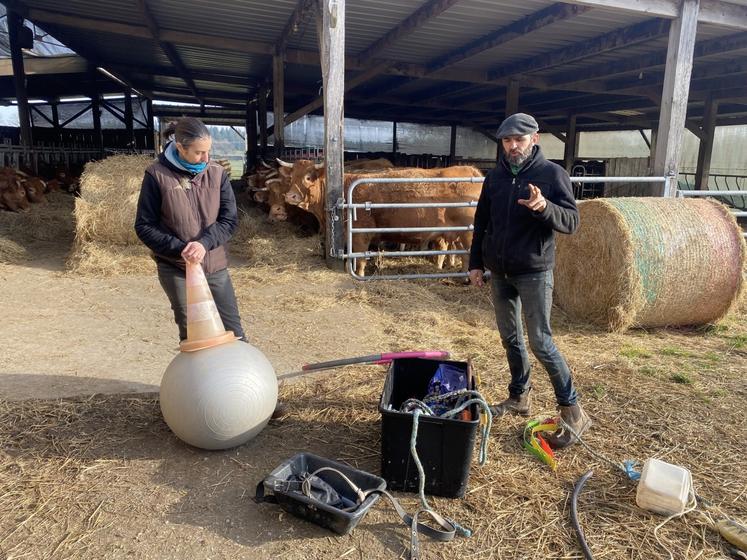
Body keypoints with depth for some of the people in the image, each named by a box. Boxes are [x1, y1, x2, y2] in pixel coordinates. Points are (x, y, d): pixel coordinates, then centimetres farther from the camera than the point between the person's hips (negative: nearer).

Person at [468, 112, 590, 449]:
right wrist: (476, 263, 11)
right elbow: (481, 223, 14)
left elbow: (571, 222, -12)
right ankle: (519, 397, 29)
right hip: (498, 272, 5)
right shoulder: (495, 176, 7)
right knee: (510, 338, 13)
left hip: (534, 272, -5)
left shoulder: (552, 174, -7)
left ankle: (573, 411, 6)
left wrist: (544, 207, -31)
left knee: (540, 342, -6)